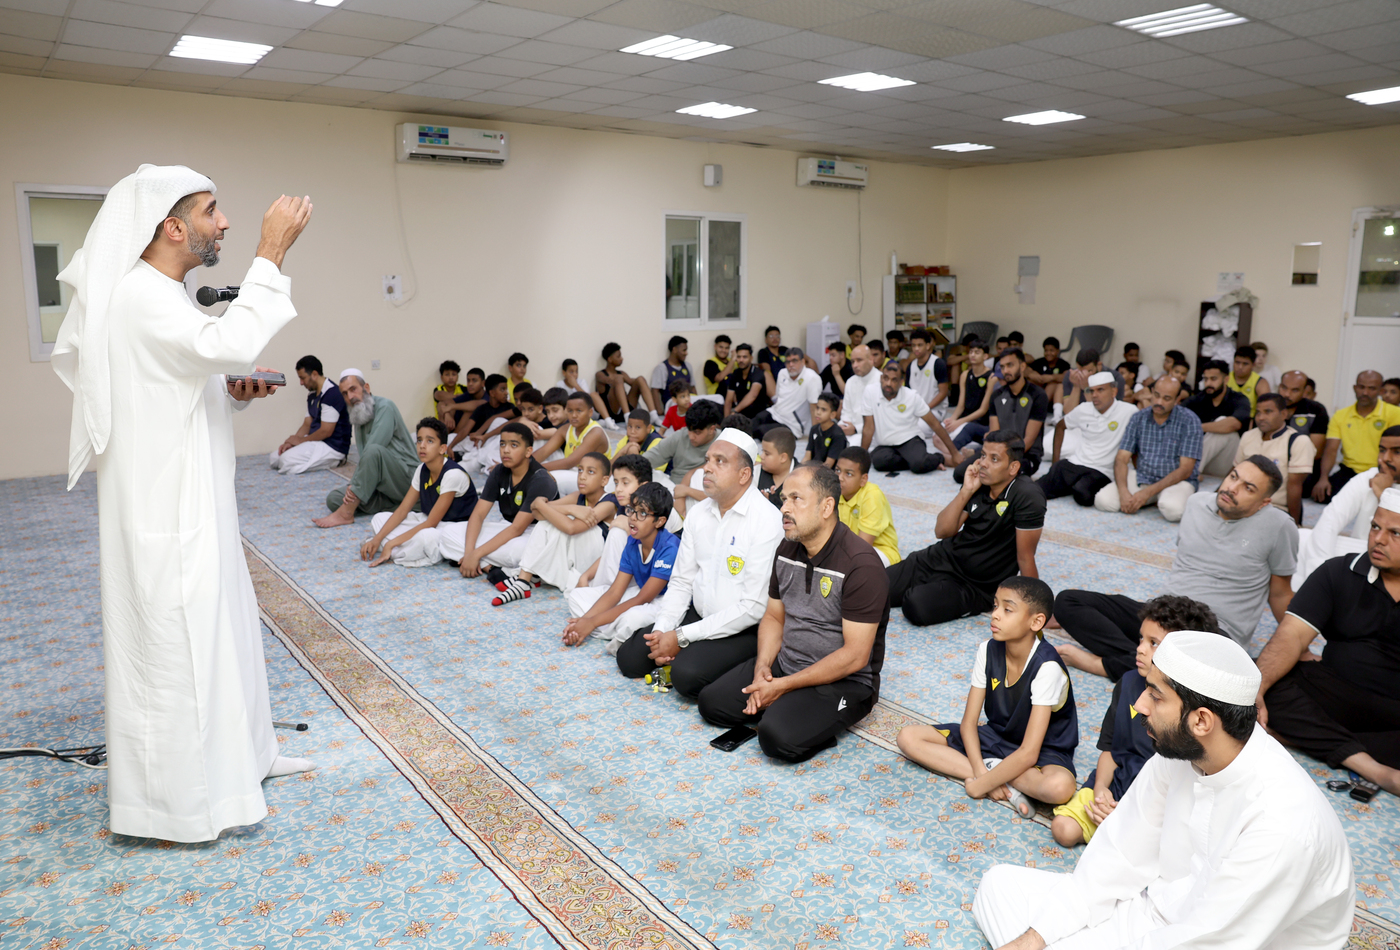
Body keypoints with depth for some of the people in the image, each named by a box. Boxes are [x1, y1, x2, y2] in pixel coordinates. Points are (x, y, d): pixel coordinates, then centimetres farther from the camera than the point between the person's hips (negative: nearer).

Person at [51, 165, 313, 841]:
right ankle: (167, 801, 16)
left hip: (191, 509, 10)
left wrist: (235, 391, 3)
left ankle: (226, 755, 37)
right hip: (162, 516, -10)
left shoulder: (162, 297, 15)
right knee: (169, 643, 0)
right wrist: (271, 252, -28)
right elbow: (231, 344, -35)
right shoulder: (138, 296, -18)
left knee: (213, 628, 20)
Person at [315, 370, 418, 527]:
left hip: (406, 478, -8)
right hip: (383, 486, 8)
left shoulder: (384, 406, -10)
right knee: (333, 498, -7)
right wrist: (354, 485, -11)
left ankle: (345, 514, -28)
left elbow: (372, 451, -20)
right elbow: (363, 459, 8)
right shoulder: (358, 417, 15)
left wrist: (353, 483, -19)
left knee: (373, 450, -34)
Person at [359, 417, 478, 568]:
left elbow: (431, 523, -22)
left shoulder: (453, 474, -24)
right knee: (380, 519, 2)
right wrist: (377, 539, -10)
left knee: (425, 536, -39)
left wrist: (391, 544, -21)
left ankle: (393, 553, -12)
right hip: (432, 522, 8)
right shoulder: (422, 470, 0)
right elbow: (402, 510, 2)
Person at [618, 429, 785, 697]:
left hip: (743, 630, -7)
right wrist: (663, 629, -9)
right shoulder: (699, 513, 5)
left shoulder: (766, 521, -19)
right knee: (629, 657, -4)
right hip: (698, 614, 7)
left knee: (687, 674, -28)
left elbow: (754, 607, -22)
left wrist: (682, 637, -20)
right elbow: (681, 581, 9)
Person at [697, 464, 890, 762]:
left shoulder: (861, 564, -23)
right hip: (784, 664, 7)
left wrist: (784, 685, -20)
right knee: (711, 702, -3)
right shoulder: (787, 548, 3)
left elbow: (855, 656, -24)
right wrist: (762, 666, -9)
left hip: (843, 681, -7)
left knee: (779, 737, -29)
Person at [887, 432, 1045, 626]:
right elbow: (942, 531, -6)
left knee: (916, 606, -29)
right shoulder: (979, 483, -4)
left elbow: (1025, 558, -19)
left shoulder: (1027, 497, -22)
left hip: (977, 586, -4)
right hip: (944, 558, 5)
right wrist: (966, 491, -16)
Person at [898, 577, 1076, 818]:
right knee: (908, 737, -11)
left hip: (1043, 750, -6)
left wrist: (980, 784, -24)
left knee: (1060, 787, -42)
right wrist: (980, 772, -23)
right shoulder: (988, 650, -10)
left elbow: (1028, 754, -29)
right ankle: (1006, 781, -18)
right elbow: (968, 723, -8)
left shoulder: (1046, 667, -27)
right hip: (995, 737, 7)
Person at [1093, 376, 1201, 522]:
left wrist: (1148, 492, -21)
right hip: (1142, 477, 4)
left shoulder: (1189, 421, -7)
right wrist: (1123, 492, -20)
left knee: (1173, 510, -39)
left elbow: (1185, 470, -12)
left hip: (1176, 481, -4)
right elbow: (1121, 459, -1)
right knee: (1103, 500, -22)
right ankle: (1156, 500, -1)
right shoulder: (1139, 418, 4)